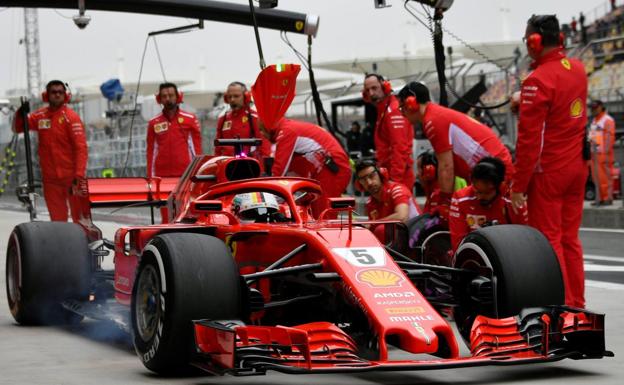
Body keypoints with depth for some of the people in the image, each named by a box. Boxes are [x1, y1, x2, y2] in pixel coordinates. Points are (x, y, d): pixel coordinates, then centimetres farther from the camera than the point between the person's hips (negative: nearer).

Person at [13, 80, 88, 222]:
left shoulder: (71, 117, -10)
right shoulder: (39, 116, 6)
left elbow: (81, 147, -15)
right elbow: (18, 128, 16)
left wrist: (79, 174, -23)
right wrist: (20, 113, -5)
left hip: (71, 177, -4)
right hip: (50, 178, 5)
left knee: (79, 216, 1)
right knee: (57, 218, 10)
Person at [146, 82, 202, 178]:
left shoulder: (190, 119, 5)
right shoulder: (153, 123, 9)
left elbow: (197, 148, 6)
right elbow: (151, 152, 11)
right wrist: (150, 177, 6)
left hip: (185, 175, -1)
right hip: (161, 176, 1)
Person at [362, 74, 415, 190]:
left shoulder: (393, 111, -12)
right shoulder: (383, 111, 20)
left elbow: (400, 149, -21)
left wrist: (395, 179, -25)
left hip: (398, 179, -10)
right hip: (387, 175, 10)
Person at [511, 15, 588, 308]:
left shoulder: (537, 80, -18)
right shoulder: (577, 68, 5)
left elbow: (528, 138, -19)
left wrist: (519, 184, -13)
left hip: (548, 170, -7)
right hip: (577, 165, 7)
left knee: (547, 238, 1)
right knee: (570, 237, 13)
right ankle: (576, 303, 17)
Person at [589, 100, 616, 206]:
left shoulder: (607, 120, -8)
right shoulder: (594, 121, 19)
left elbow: (609, 138, -15)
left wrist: (607, 154, -21)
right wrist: (591, 153, 17)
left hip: (604, 153, -9)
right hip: (595, 153, 9)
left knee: (605, 176, -8)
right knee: (597, 177, 5)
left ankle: (608, 198, -6)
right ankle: (599, 199, 7)